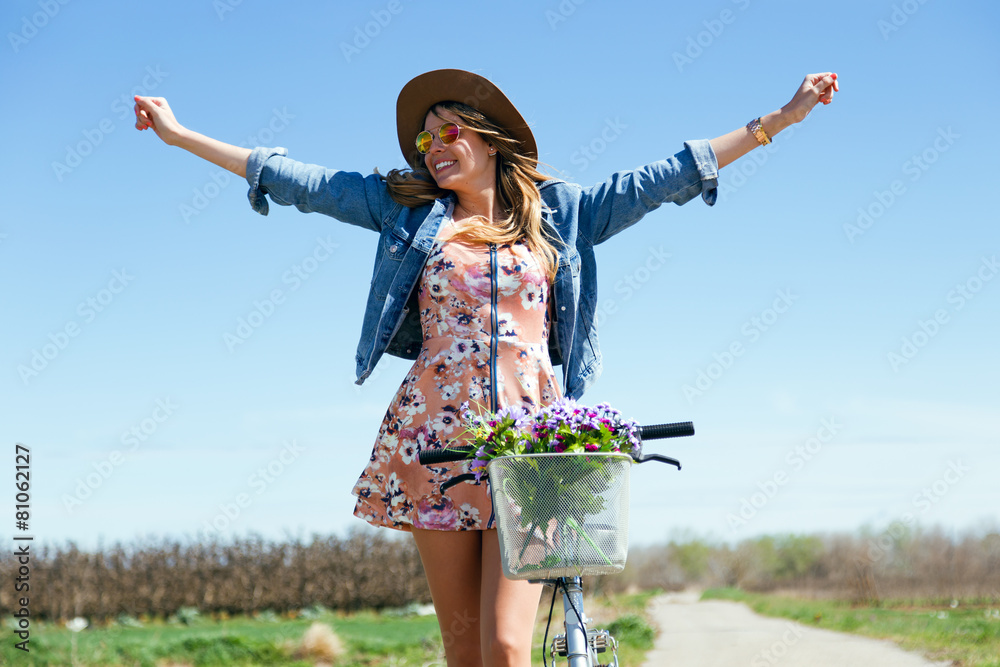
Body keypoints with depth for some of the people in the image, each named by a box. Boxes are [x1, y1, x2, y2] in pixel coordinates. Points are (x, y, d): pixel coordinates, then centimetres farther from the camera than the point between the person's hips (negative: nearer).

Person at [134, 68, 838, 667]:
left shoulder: (561, 212, 13)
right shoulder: (410, 209, 14)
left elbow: (667, 179, 12)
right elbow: (302, 183, 14)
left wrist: (780, 118, 9)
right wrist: (180, 135, 13)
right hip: (435, 440, 1)